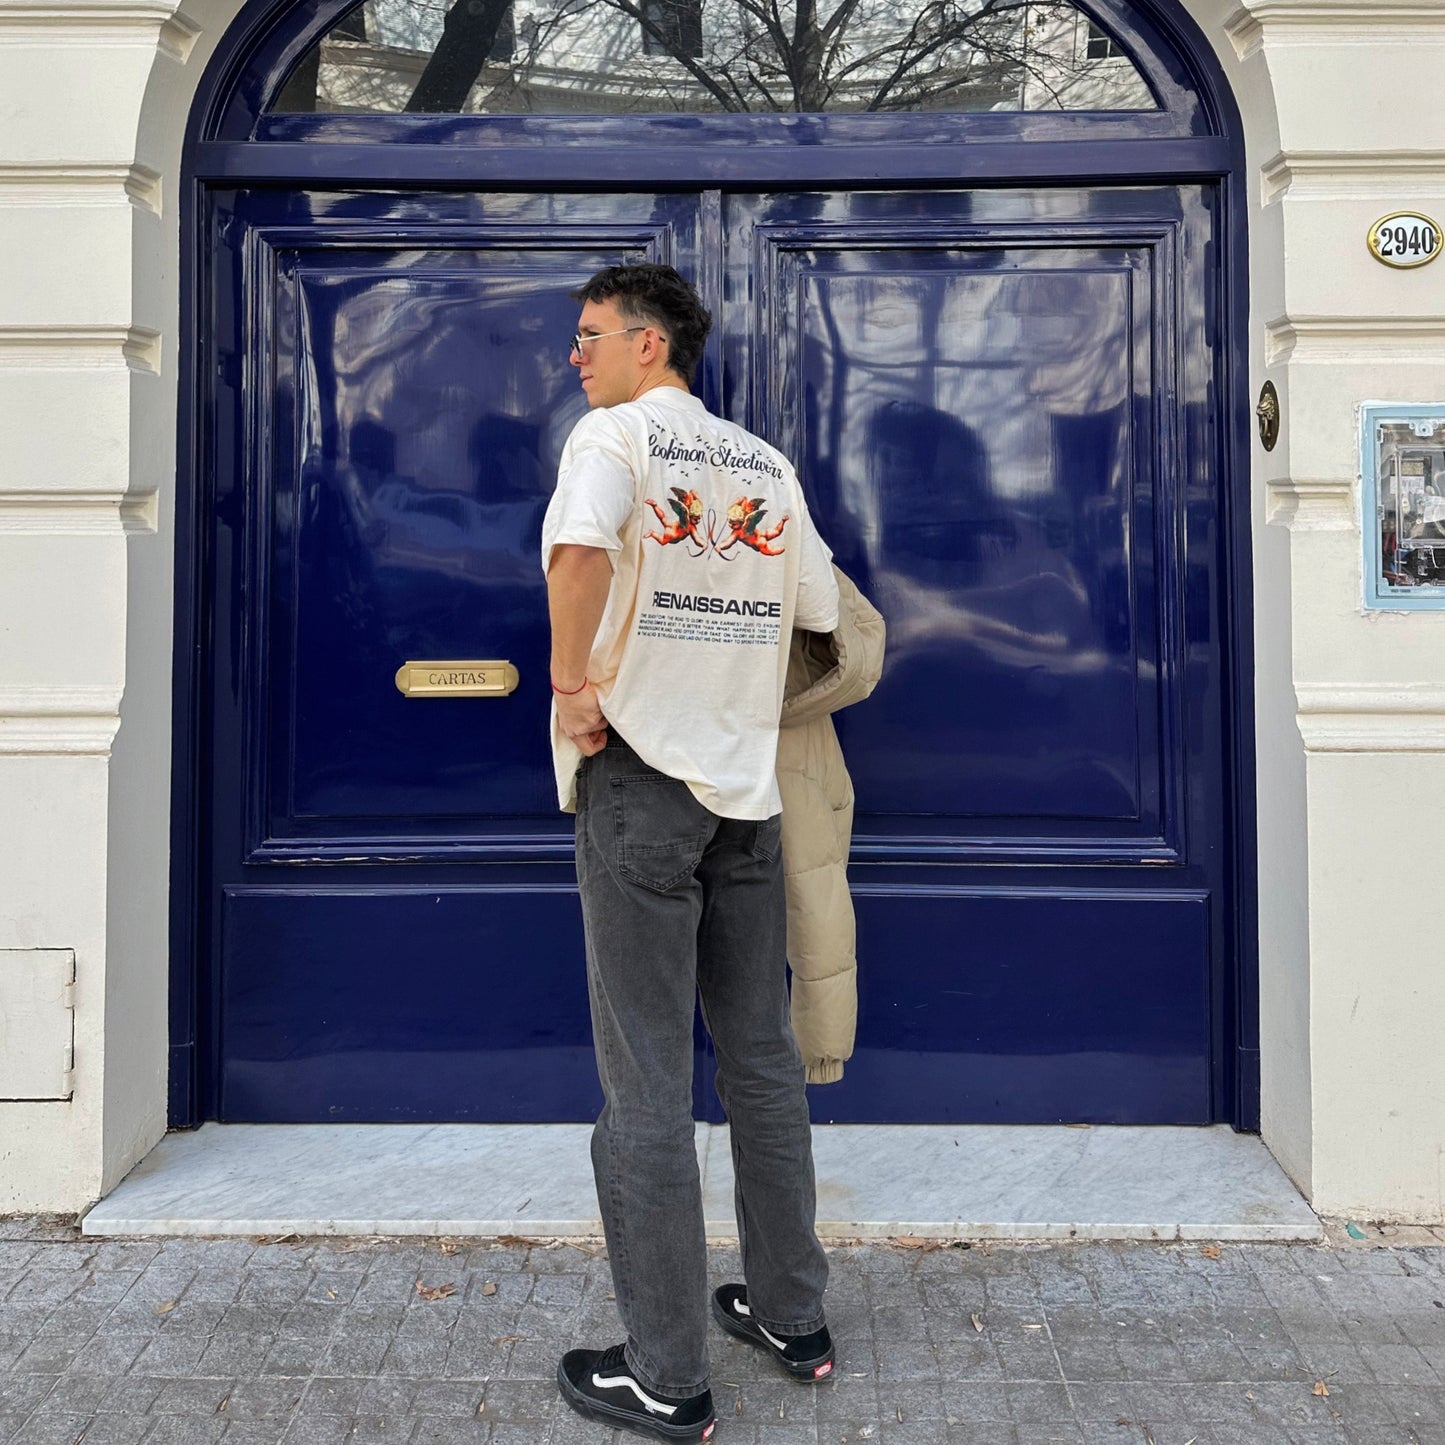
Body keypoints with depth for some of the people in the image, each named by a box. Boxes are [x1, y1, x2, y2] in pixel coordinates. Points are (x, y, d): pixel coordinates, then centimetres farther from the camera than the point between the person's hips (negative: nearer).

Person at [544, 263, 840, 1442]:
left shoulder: (618, 432, -6)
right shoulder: (767, 462, 12)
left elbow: (579, 550, -27)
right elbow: (820, 612, 14)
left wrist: (572, 682, -15)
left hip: (642, 773, -6)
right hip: (748, 778, 6)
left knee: (647, 1082, 1)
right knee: (762, 1057, 16)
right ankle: (793, 1316, 29)